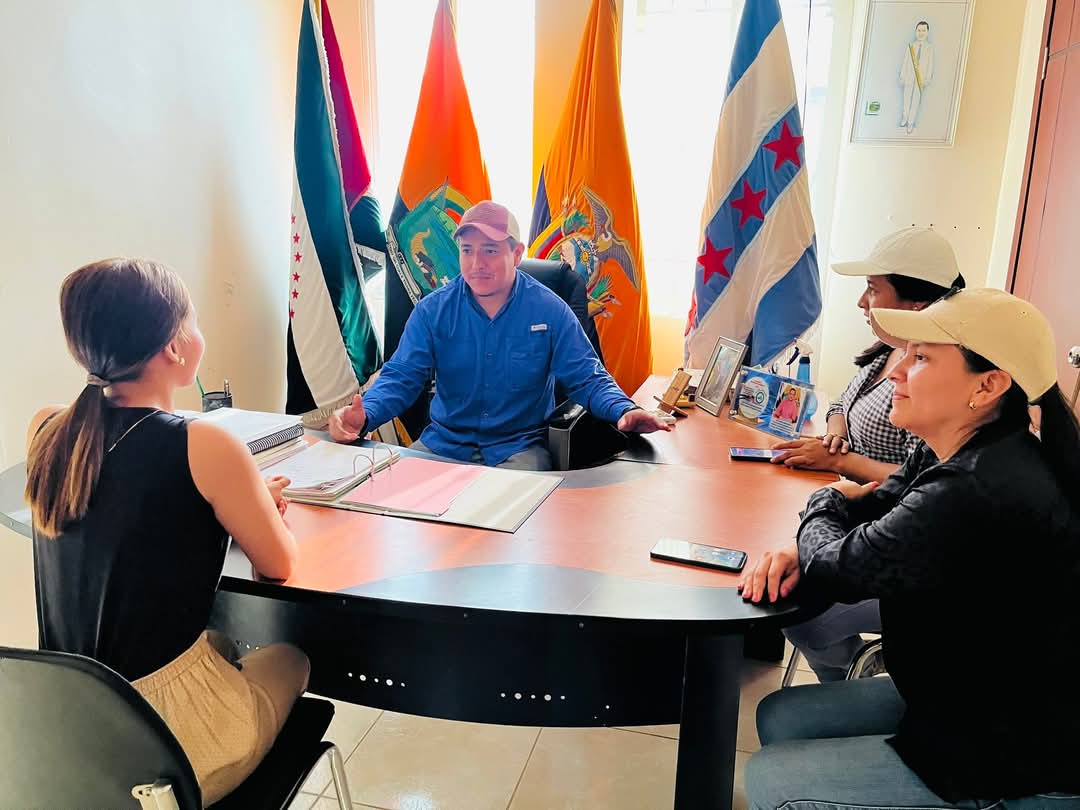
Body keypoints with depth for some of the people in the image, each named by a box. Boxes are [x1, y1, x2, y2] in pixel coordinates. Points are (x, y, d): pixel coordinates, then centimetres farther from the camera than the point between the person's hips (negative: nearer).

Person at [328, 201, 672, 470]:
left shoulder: (550, 311, -5)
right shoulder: (433, 310, -1)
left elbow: (587, 378, -3)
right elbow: (400, 377, -6)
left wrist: (624, 410, -25)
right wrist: (363, 414, -28)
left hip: (521, 446, -2)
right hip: (444, 442, 3)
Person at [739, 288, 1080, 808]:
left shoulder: (977, 497, -34)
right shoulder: (959, 456, -2)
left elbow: (838, 566, -23)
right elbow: (872, 508, 6)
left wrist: (825, 502, -1)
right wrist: (799, 554, -15)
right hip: (965, 698, 9)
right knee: (780, 717, 11)